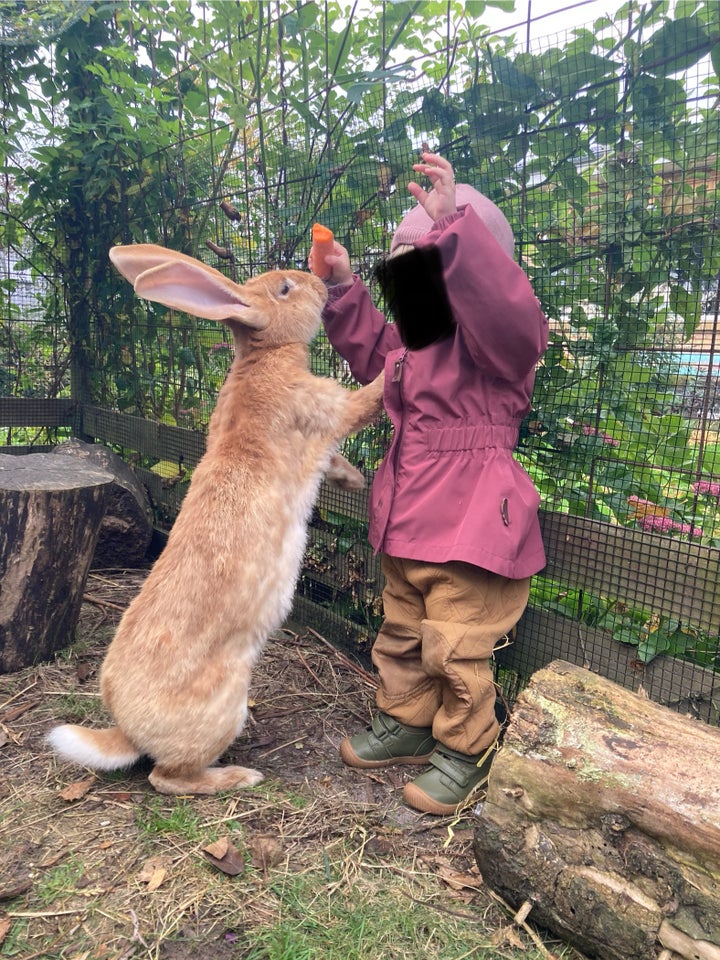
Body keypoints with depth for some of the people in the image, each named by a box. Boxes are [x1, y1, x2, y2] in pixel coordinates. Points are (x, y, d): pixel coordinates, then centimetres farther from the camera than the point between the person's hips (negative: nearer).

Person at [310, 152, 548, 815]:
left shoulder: (496, 338, -15)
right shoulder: (410, 339, 10)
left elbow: (507, 304, -38)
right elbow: (370, 352, 27)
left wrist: (453, 223, -45)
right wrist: (343, 287, 16)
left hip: (470, 520, -9)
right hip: (407, 518, 9)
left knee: (456, 647, 2)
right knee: (401, 633, 21)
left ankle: (465, 752, 25)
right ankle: (408, 723, 41)